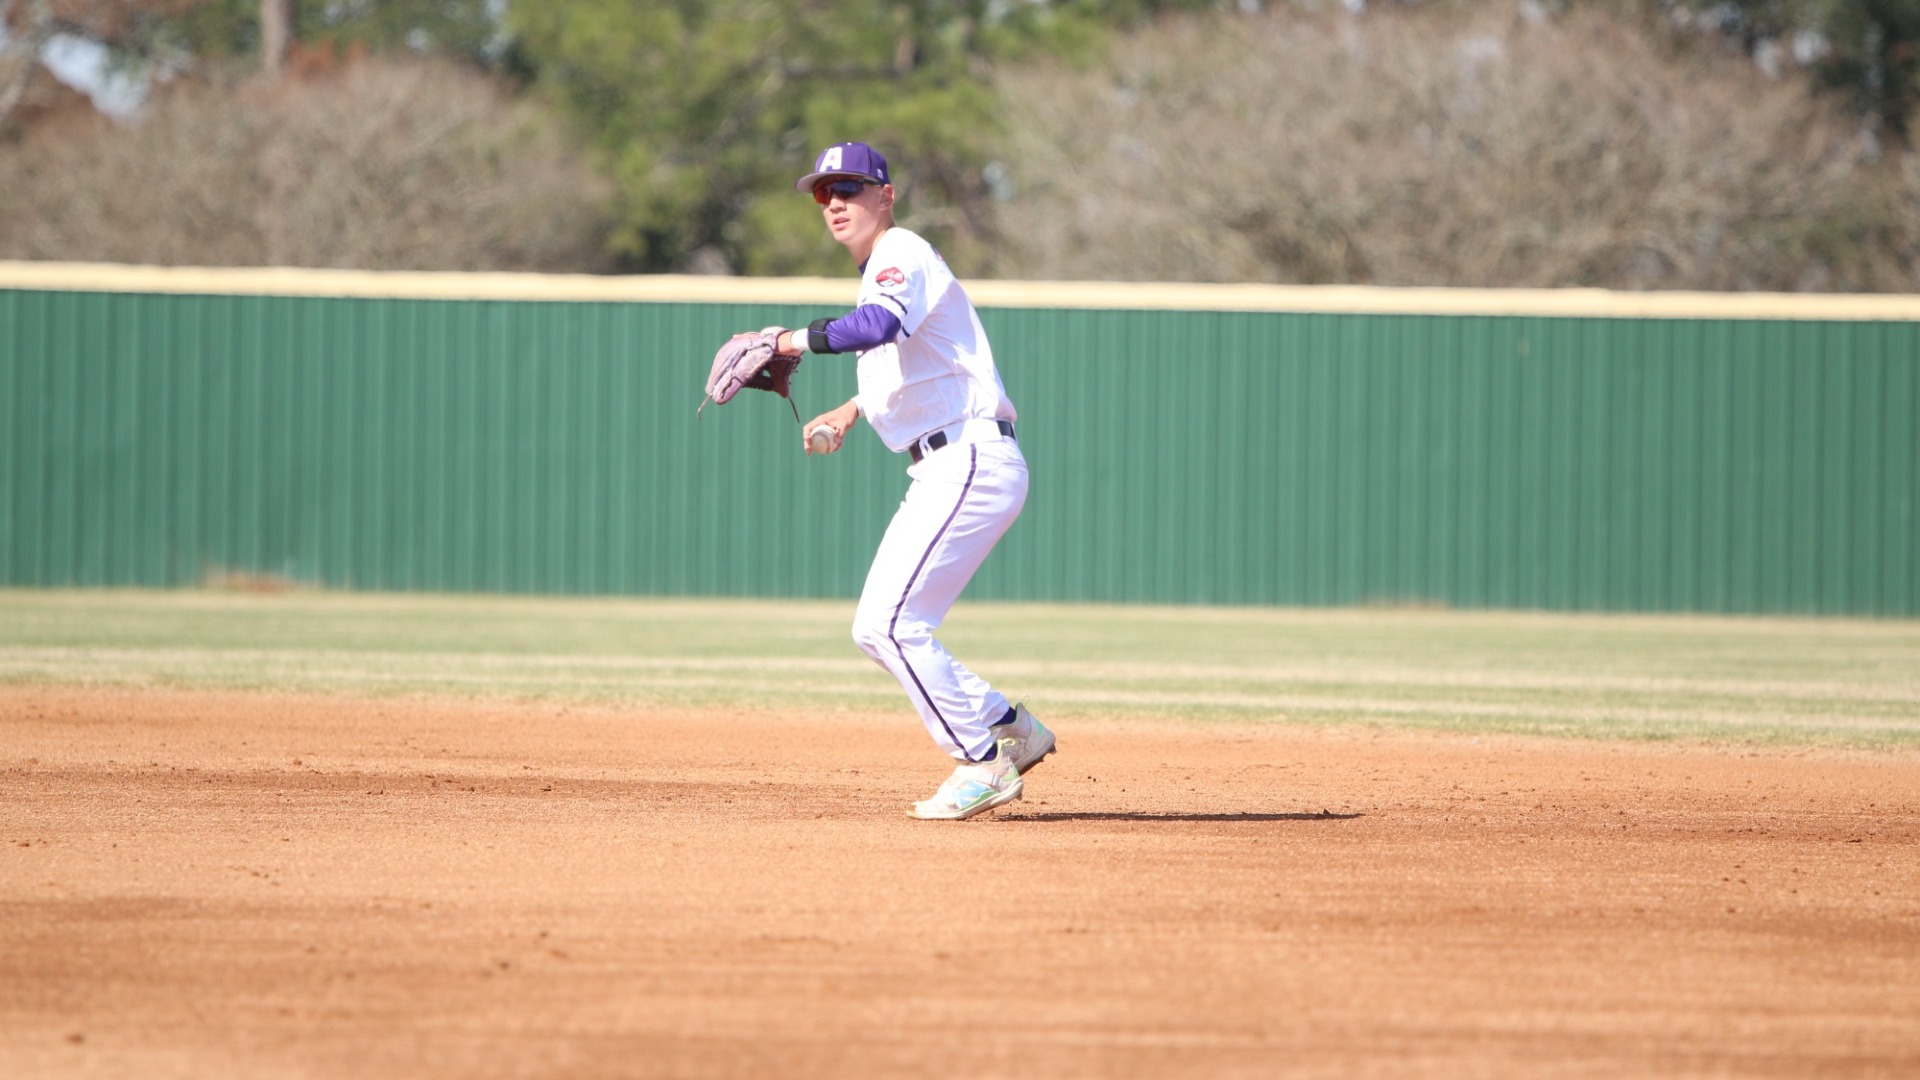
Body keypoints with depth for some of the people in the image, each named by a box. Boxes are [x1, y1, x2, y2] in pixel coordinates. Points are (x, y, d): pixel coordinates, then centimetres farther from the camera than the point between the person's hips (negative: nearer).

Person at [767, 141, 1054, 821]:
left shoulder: (902, 255, -9)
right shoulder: (882, 269, 22)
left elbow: (880, 326, -32)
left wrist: (795, 341, -33)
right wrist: (851, 411, 25)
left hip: (972, 462, -10)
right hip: (945, 472, 10)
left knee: (890, 622, -16)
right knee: (877, 630, 9)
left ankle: (983, 762, -8)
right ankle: (1011, 731, 17)